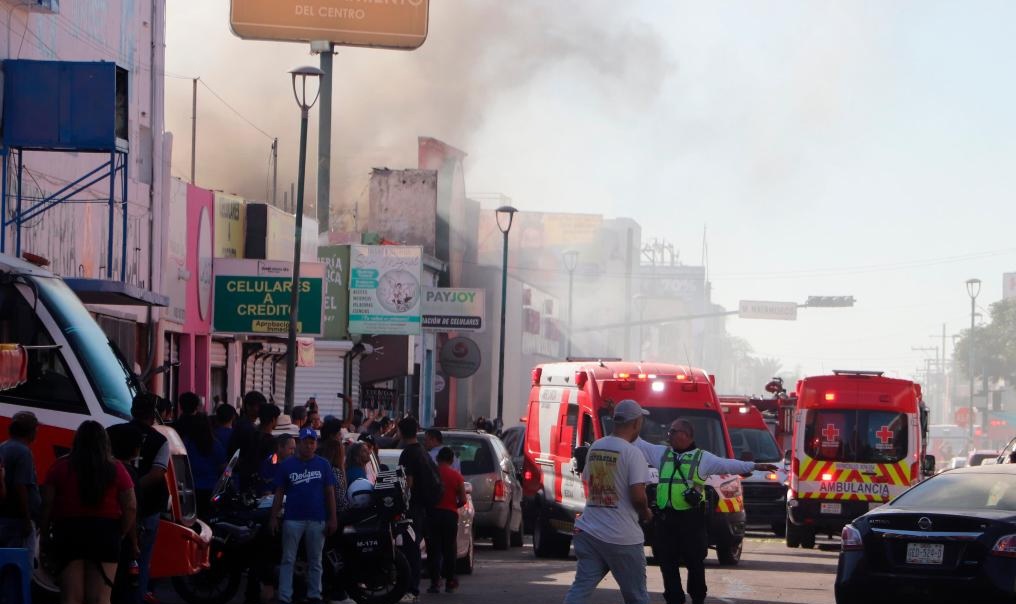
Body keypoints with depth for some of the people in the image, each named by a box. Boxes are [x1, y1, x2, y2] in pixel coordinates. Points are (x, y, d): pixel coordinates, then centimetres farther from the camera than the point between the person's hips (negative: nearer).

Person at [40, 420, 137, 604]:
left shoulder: (60, 467, 0)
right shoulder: (115, 469, 1)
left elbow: (47, 505, -4)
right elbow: (131, 508, -2)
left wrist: (44, 533, 4)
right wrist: (121, 535, 9)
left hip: (69, 532, 0)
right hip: (105, 533, 0)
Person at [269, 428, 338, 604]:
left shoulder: (323, 465, 5)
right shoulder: (287, 465, 4)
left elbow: (330, 493, 5)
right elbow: (279, 493, 4)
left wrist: (332, 518, -1)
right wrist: (273, 517, -2)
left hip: (317, 520, 1)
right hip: (293, 520, -1)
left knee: (315, 561, 8)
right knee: (288, 560, -2)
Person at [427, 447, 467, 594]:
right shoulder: (457, 476, 2)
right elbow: (463, 500, -1)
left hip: (433, 512, -1)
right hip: (450, 514, 1)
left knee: (434, 549, 1)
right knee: (449, 549, 10)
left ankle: (435, 582, -5)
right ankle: (450, 582, 11)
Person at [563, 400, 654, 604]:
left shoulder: (594, 448, 10)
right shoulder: (632, 453, -12)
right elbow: (637, 496, -19)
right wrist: (646, 513, 1)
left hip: (588, 531, 6)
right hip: (622, 537, -6)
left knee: (581, 587, 1)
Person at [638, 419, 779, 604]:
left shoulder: (702, 457, 1)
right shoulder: (661, 453, 14)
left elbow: (727, 465, -6)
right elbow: (639, 444, 17)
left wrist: (754, 466, -17)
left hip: (691, 518, -4)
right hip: (665, 518, 4)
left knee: (695, 561, 2)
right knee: (667, 562, 6)